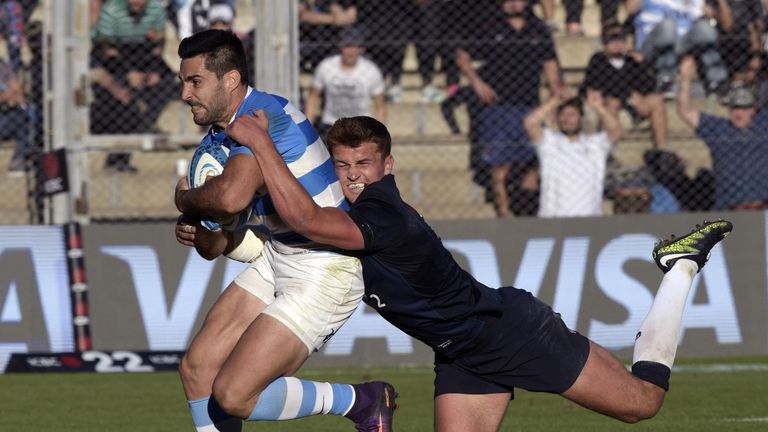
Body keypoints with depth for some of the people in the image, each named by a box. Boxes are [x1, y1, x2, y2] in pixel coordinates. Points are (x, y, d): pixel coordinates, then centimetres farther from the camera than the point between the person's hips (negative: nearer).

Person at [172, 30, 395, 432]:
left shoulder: (267, 115, -23)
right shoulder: (216, 140, 7)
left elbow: (232, 195, -42)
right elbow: (215, 247, 13)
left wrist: (185, 200, -19)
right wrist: (198, 234, -11)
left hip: (325, 275, -10)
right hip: (275, 260, 10)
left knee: (233, 395, -13)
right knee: (196, 369, 9)